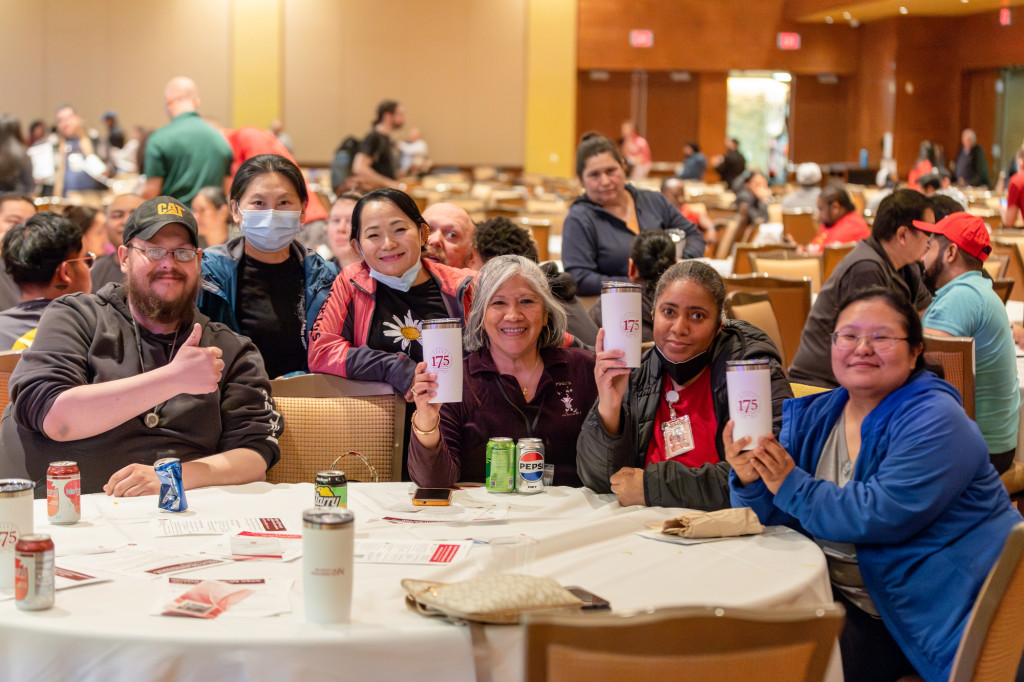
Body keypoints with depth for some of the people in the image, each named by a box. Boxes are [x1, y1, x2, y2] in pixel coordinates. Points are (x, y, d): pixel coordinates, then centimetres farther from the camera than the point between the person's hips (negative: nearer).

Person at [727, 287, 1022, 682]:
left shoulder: (934, 420, -13)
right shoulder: (814, 416, 8)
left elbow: (884, 515, -25)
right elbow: (768, 516, 6)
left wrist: (793, 488, -17)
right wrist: (749, 479, -16)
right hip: (837, 594, 7)